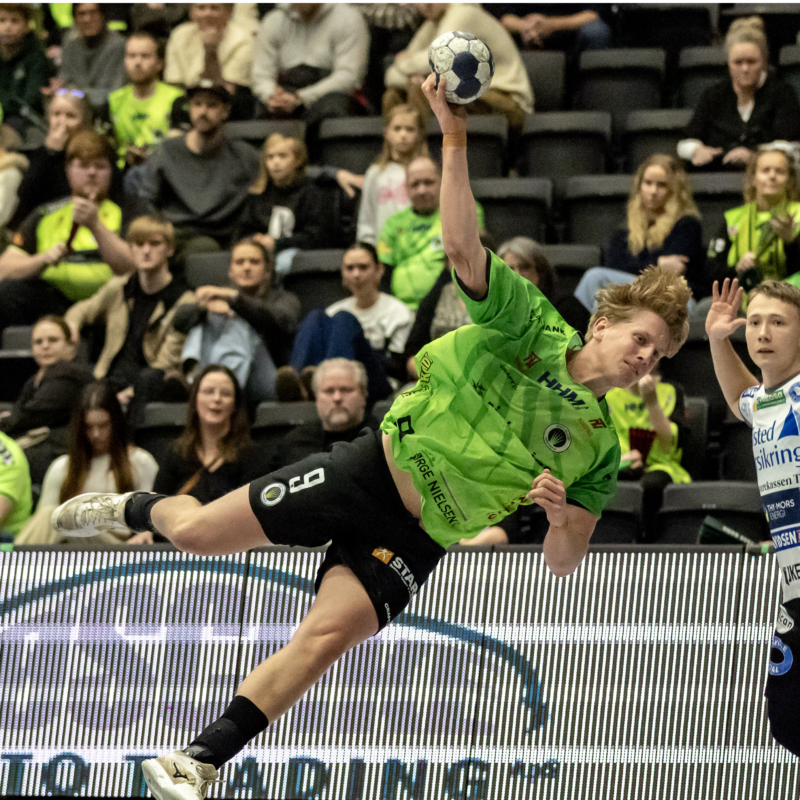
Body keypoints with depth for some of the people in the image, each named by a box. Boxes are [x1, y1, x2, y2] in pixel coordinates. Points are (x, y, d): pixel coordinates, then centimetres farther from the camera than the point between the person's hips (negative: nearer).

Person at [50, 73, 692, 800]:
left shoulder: (600, 449, 0)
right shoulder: (530, 324, -8)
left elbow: (563, 562, 2)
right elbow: (464, 249, -20)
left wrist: (562, 519, -23)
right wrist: (456, 140, -32)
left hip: (418, 540, 2)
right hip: (376, 468, -1)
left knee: (326, 638, -19)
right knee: (196, 533, -3)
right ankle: (136, 510, 33)